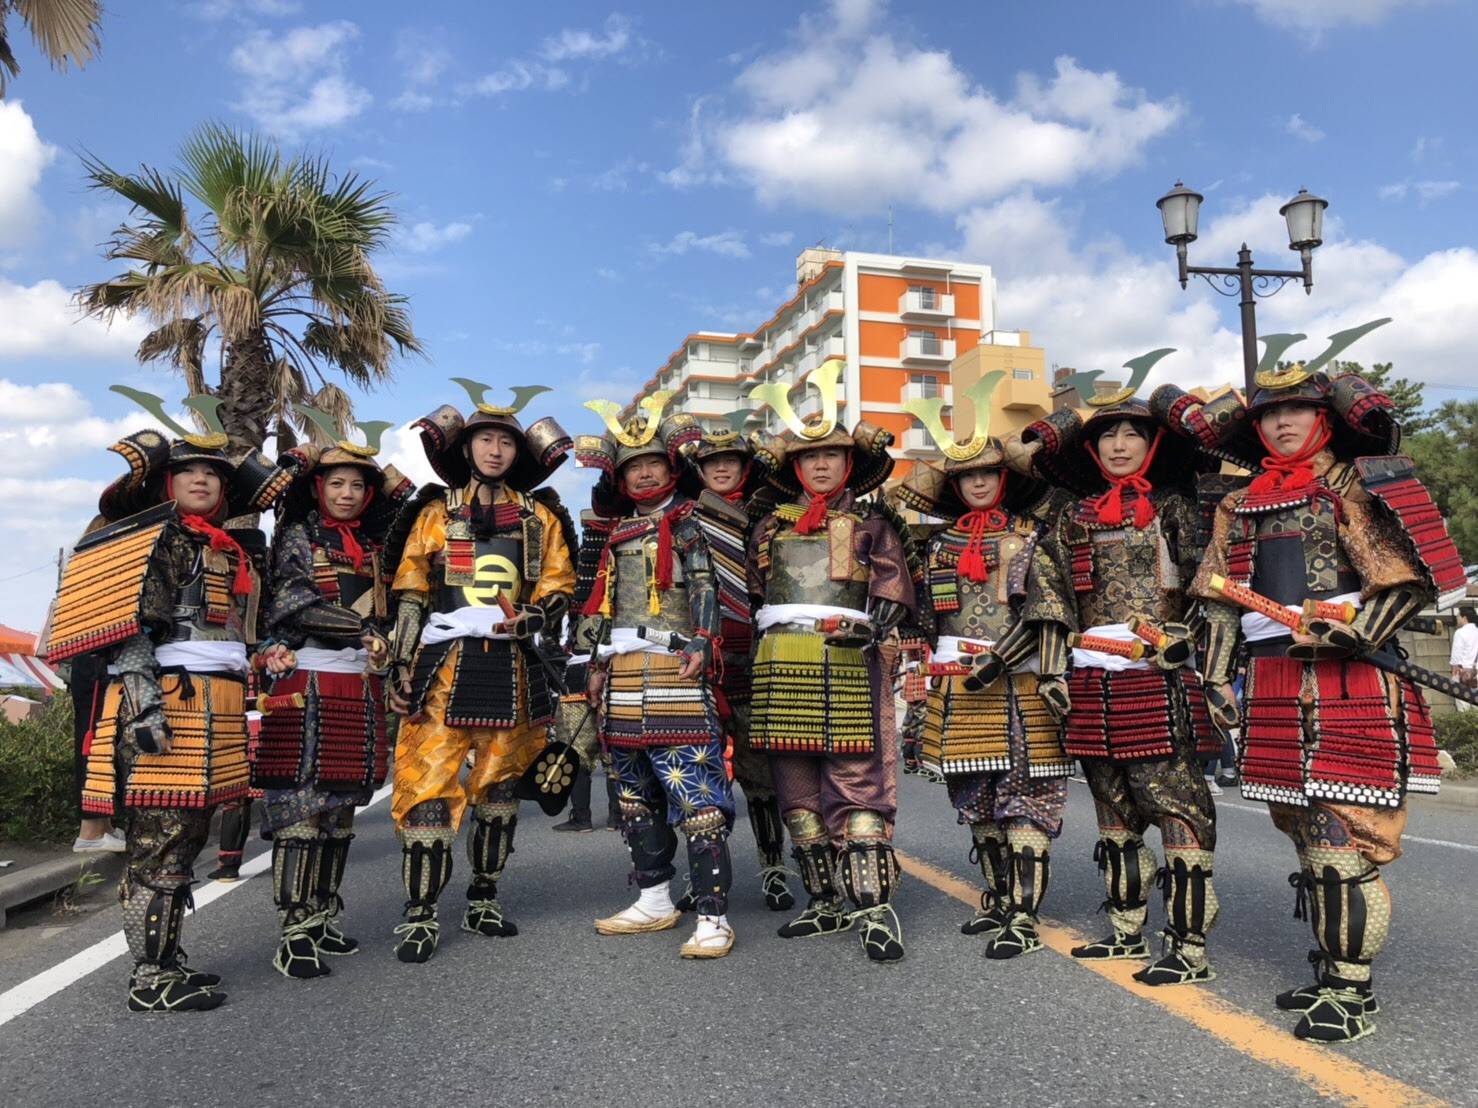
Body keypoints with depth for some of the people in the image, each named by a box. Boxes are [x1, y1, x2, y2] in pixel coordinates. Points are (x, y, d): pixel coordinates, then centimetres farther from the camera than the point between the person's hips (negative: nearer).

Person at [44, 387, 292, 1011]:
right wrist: (145, 703, -22)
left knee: (184, 838, 13)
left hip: (211, 711, 9)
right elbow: (131, 625, -14)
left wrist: (260, 659, 15)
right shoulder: (160, 536, -4)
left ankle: (164, 960, 23)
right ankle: (152, 981, 1)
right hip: (166, 703, -9)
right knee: (159, 843, -6)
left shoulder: (222, 549, 23)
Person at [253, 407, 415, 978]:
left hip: (360, 688, 6)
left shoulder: (375, 544, 17)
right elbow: (294, 602, -12)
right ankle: (294, 934, -3)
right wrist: (362, 631, -18)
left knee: (341, 809, 10)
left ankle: (323, 919, 20)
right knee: (300, 808, -7)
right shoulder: (297, 535, 1)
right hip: (306, 682, -6)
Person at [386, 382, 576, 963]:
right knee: (429, 784, -7)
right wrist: (400, 666, -1)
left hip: (512, 669, 2)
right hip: (444, 664, -2)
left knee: (499, 785, 9)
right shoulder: (436, 511, 10)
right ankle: (420, 914, 0)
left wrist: (532, 617, -12)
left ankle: (483, 899, 23)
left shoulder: (540, 515, 12)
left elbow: (559, 586, 10)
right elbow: (409, 593, 6)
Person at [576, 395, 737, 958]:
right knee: (637, 797, 13)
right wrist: (597, 665, 20)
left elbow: (704, 588, -9)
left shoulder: (686, 523, 3)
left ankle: (713, 917, -8)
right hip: (622, 678, 7)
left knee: (695, 797, -11)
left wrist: (702, 643, -22)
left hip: (672, 670, -7)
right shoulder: (617, 532, 21)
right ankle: (654, 901, 24)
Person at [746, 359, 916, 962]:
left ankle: (875, 907, -7)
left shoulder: (871, 522, 9)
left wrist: (872, 624, -18)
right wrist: (756, 652, 9)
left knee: (857, 783, -9)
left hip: (848, 663, -4)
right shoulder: (770, 527, 18)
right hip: (781, 668, 4)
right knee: (796, 789, 7)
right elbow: (752, 597, 19)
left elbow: (895, 589, 0)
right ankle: (826, 903, 17)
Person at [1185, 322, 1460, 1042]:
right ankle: (1329, 972, 24)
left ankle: (1353, 993, 2)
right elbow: (1220, 600, 14)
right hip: (1277, 689, 6)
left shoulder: (1355, 486, 1)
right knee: (1307, 837, 12)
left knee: (1346, 840, -7)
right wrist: (1216, 678, 7)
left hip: (1354, 685, -5)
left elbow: (1409, 579, -7)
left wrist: (1344, 632, -19)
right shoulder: (1240, 505, 15)